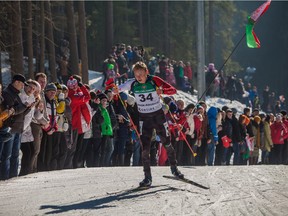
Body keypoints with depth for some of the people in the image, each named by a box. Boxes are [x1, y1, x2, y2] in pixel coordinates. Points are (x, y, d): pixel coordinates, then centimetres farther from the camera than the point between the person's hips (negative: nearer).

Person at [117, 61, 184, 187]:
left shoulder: (154, 80, -13)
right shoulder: (133, 84, -8)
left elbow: (173, 90, -15)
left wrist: (162, 90, -36)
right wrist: (116, 90, -31)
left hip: (158, 115, -1)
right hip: (144, 118, 1)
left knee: (167, 143, 9)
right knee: (145, 148, -6)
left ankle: (174, 168, 30)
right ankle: (147, 177, 0)